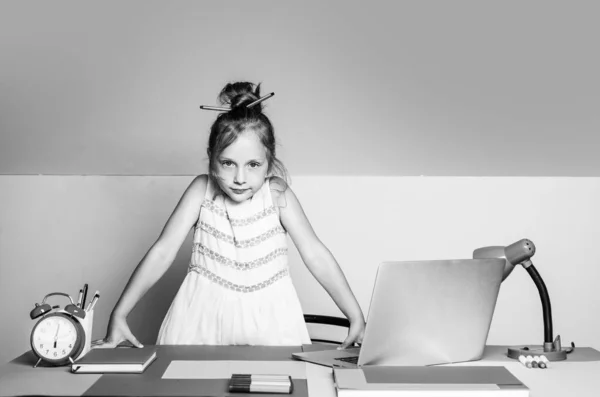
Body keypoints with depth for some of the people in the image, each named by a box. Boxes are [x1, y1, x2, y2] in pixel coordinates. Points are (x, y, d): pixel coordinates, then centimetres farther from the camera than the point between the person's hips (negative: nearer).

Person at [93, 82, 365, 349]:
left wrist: (356, 317, -13)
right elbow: (163, 252, -8)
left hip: (267, 316, 0)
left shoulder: (277, 194, -8)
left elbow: (316, 255, -9)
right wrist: (119, 315, -12)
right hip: (205, 313, 0)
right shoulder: (202, 190, -7)